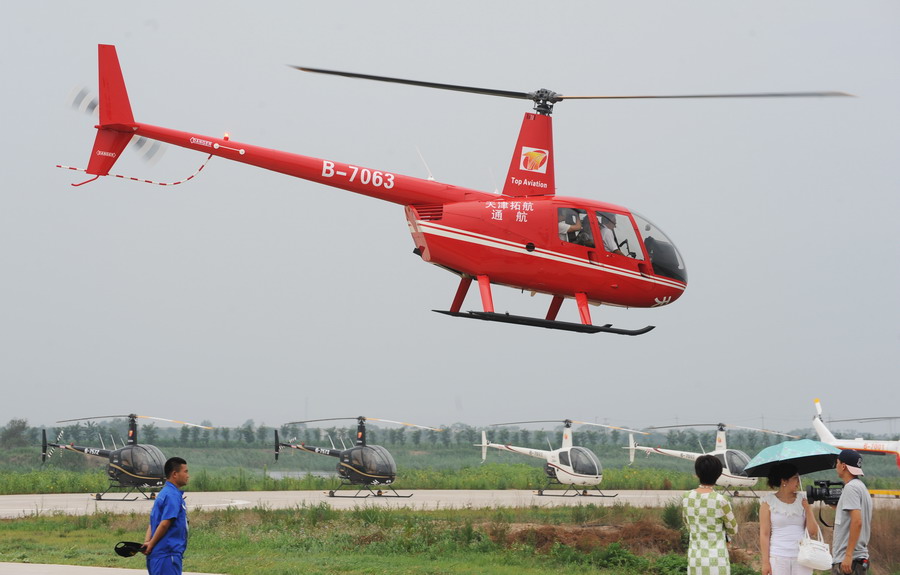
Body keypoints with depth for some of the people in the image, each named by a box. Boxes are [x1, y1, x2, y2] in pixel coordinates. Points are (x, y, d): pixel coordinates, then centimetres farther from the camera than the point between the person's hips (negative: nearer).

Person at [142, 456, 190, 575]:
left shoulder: (164, 493, 17)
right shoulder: (173, 495, -14)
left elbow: (152, 522, 13)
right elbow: (165, 524, -20)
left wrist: (147, 542, -1)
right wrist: (150, 545, -10)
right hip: (167, 554, -10)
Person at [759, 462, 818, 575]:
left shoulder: (802, 499, 8)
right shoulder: (769, 501, 1)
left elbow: (813, 533, 5)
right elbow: (764, 534, -1)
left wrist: (807, 508, -5)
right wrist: (765, 562, -7)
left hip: (801, 557, 2)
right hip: (778, 557, -2)